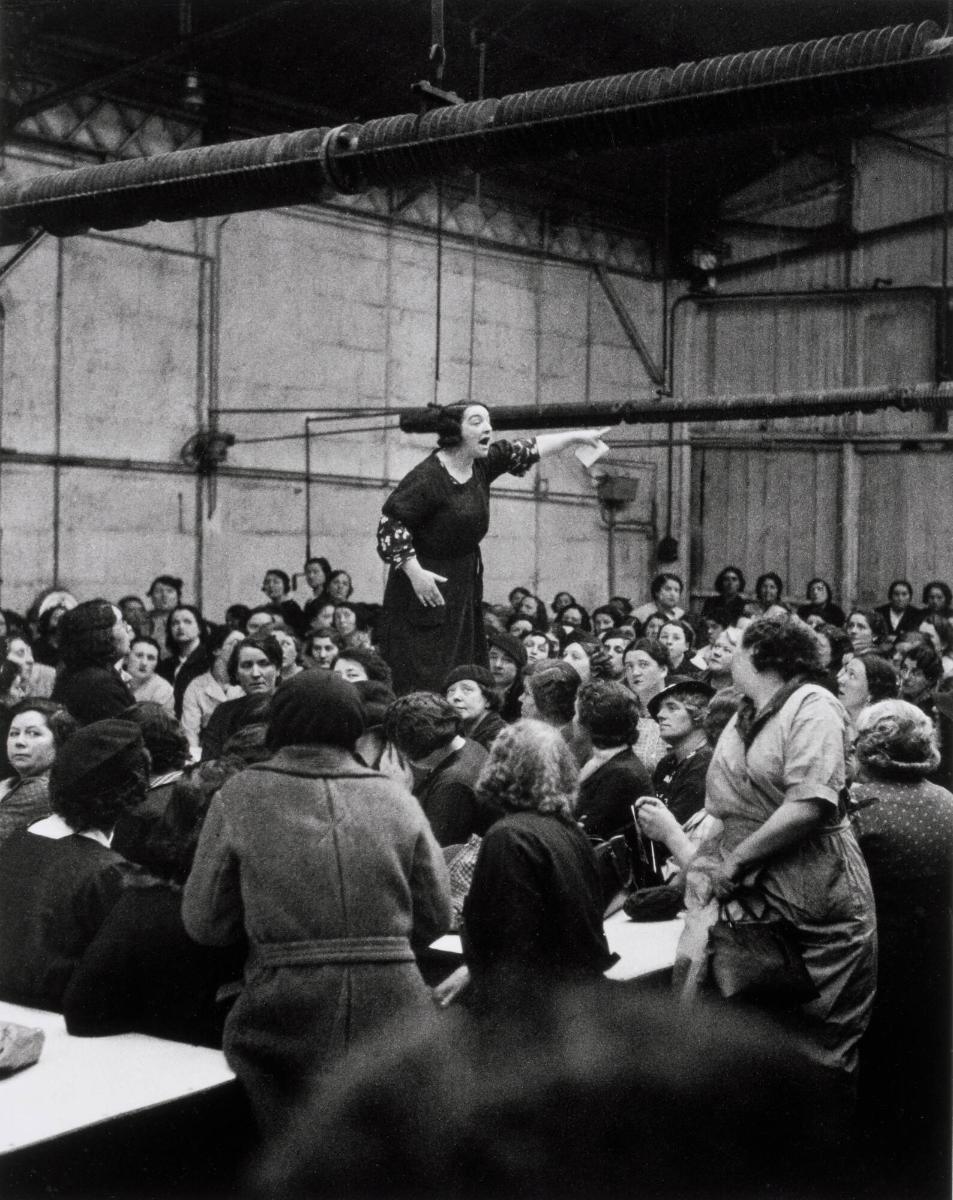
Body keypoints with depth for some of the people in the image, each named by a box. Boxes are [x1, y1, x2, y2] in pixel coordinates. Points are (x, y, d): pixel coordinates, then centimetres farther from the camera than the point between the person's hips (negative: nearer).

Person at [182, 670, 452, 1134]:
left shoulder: (240, 796, -1)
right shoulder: (397, 799, 4)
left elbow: (204, 923, 1)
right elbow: (434, 917, 7)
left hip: (288, 1020, -2)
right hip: (392, 1010, 2)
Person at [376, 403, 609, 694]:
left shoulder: (483, 463, 3)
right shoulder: (428, 477, -19)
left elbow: (529, 450, 14)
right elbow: (391, 521, -19)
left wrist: (576, 437, 10)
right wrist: (415, 572, -23)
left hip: (465, 584, 8)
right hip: (426, 584, -8)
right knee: (424, 681, -7)